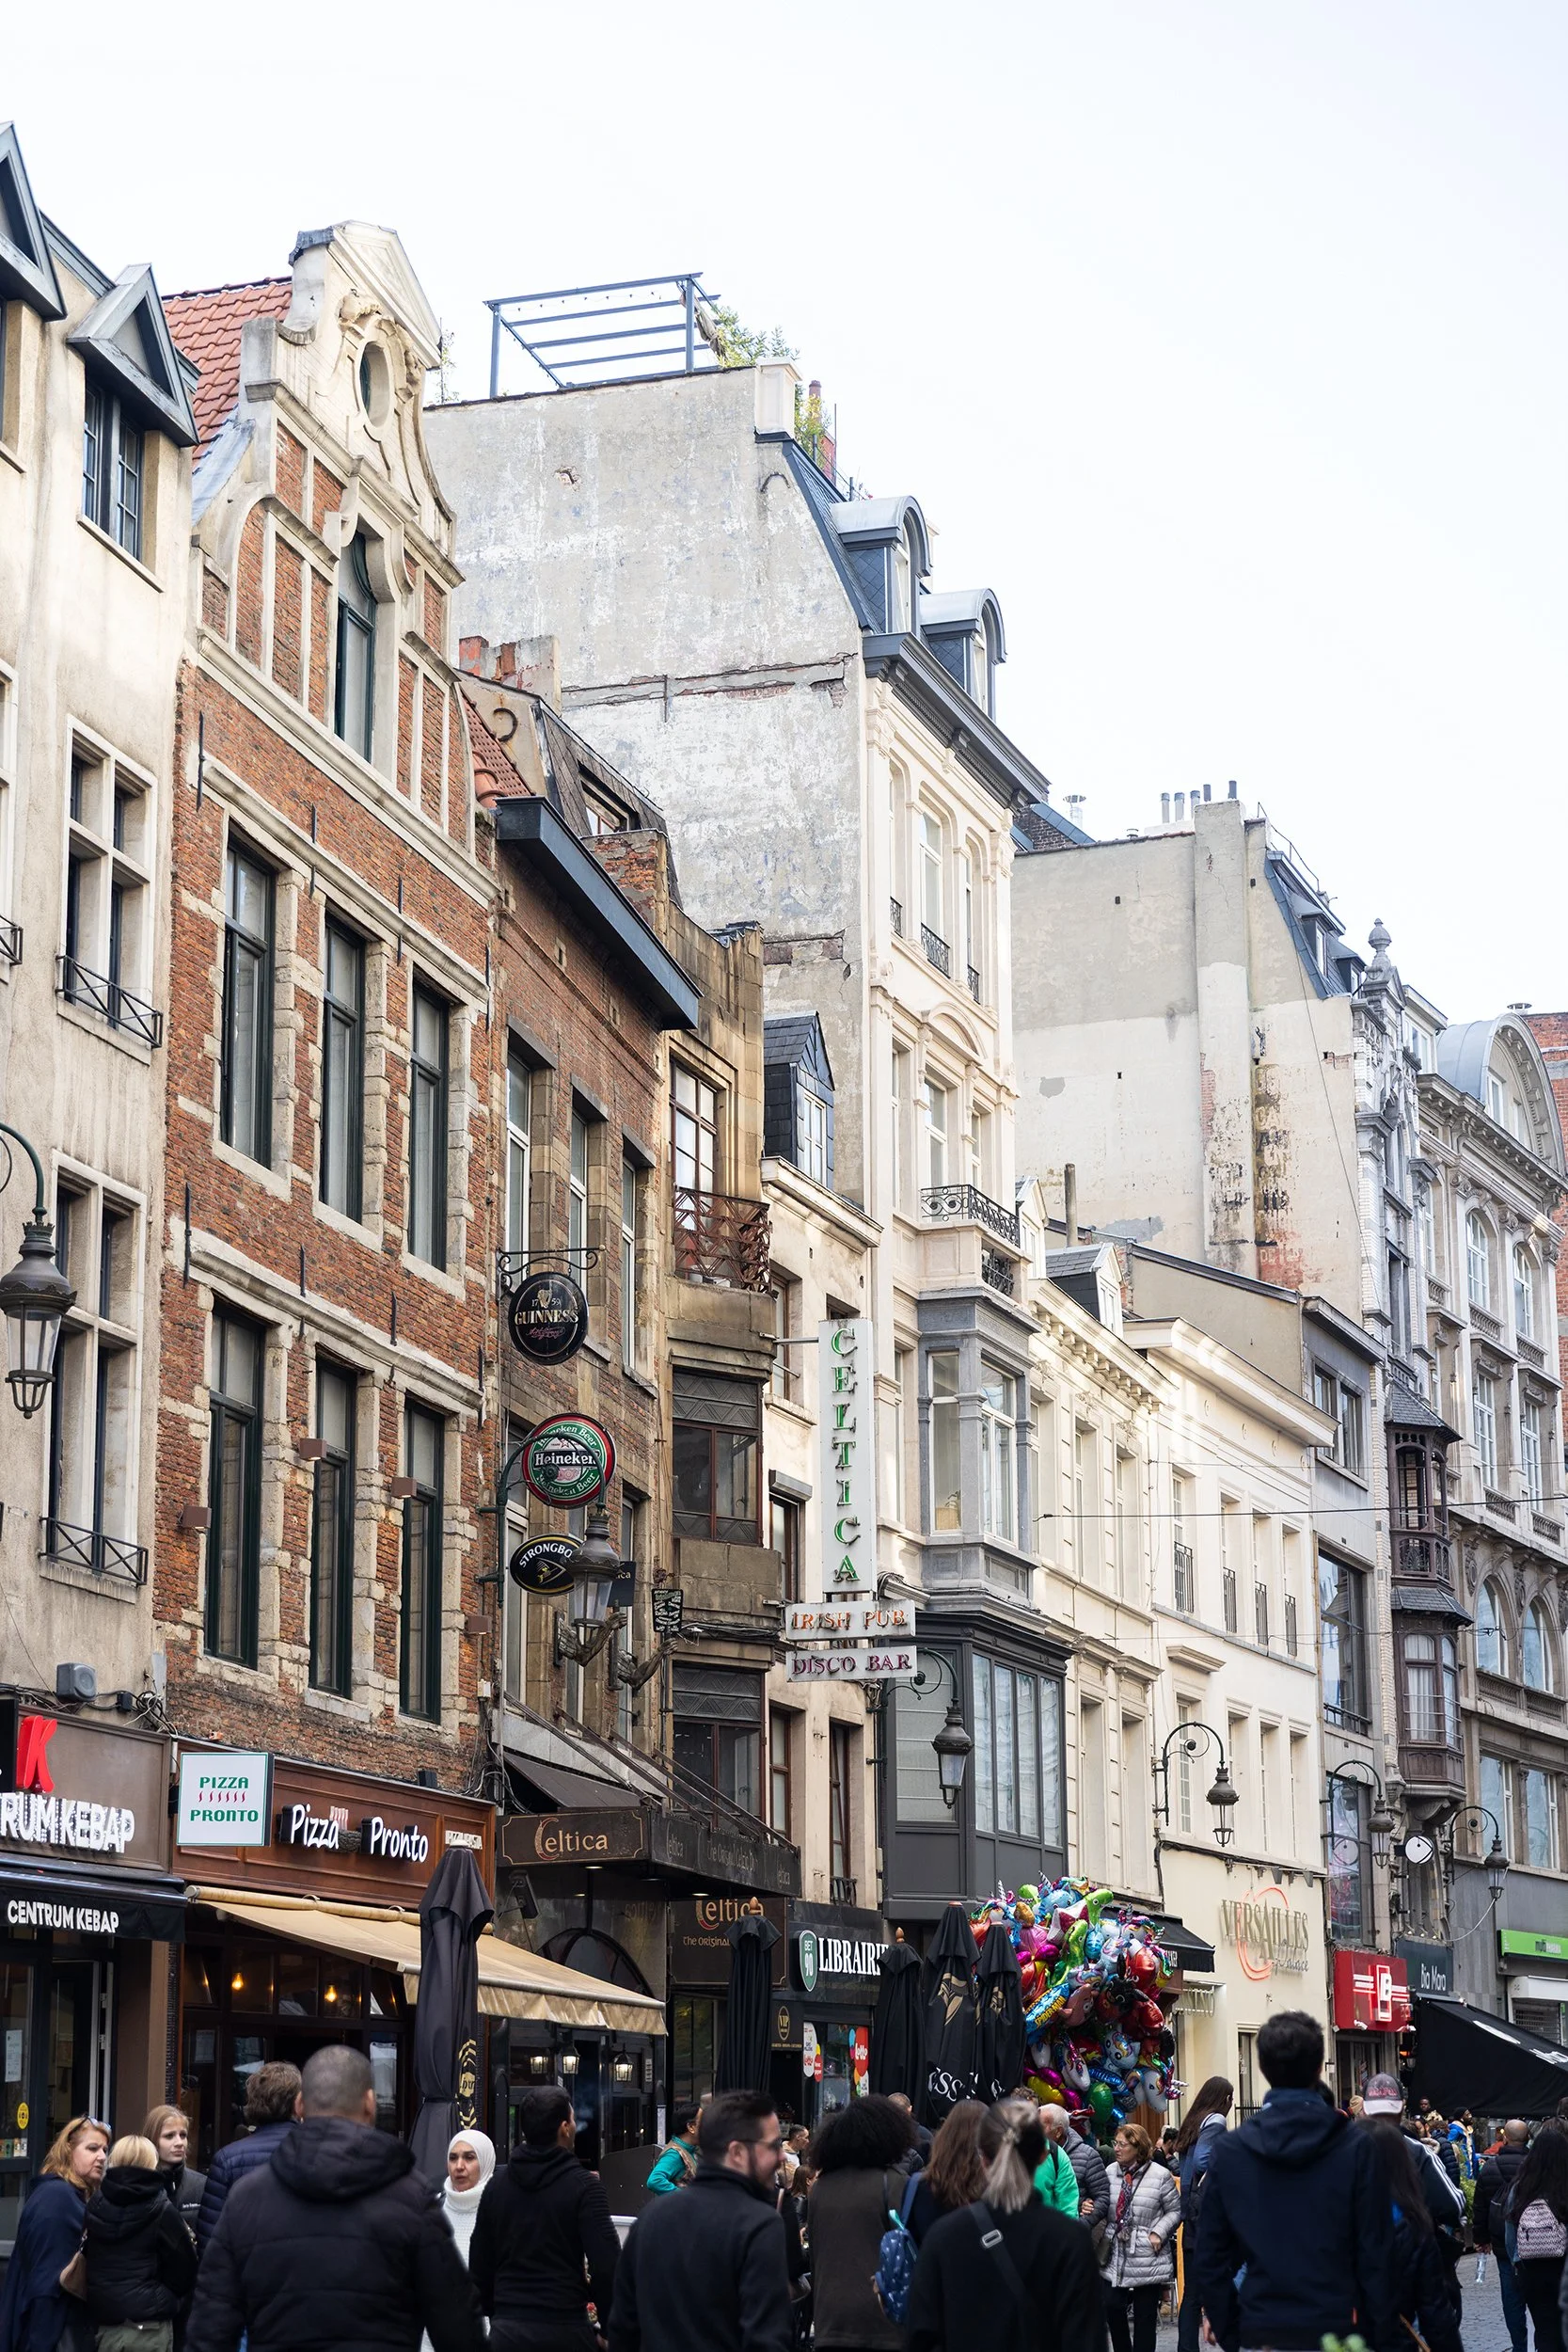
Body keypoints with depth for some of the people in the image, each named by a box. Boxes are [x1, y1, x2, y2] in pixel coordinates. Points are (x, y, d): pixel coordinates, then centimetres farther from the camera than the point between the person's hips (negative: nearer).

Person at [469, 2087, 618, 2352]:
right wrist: (610, 2327, -4)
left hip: (505, 2330, 4)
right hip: (564, 2330, -4)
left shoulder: (496, 2186, 8)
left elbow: (479, 2268, 12)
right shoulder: (583, 2186, -7)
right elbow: (607, 2266, -15)